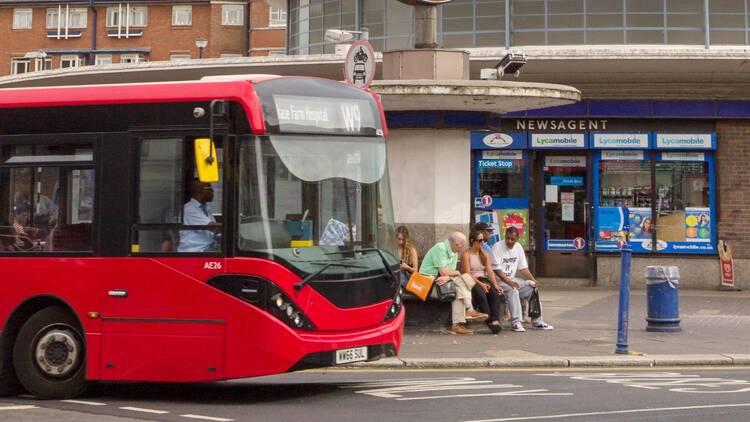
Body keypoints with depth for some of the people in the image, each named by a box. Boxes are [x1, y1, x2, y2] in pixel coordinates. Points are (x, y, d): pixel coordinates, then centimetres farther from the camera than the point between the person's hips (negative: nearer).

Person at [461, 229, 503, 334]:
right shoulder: (466, 254, -2)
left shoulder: (485, 254, 17)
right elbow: (467, 274, -11)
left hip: (484, 280, 5)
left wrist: (495, 285, -12)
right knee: (481, 294, -36)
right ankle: (489, 321, -39)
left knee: (495, 294, -27)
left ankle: (495, 321, -40)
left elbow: (490, 270, 5)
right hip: (472, 281, -5)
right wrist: (480, 284, -23)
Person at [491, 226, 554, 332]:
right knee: (513, 290, -34)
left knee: (532, 287, -11)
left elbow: (523, 268, 9)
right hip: (499, 281, -7)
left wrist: (533, 280, -7)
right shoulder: (497, 247, -12)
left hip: (512, 279, 7)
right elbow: (496, 270, -17)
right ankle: (516, 322, -33)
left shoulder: (518, 247, 7)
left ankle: (536, 321, -8)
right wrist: (509, 282, -27)